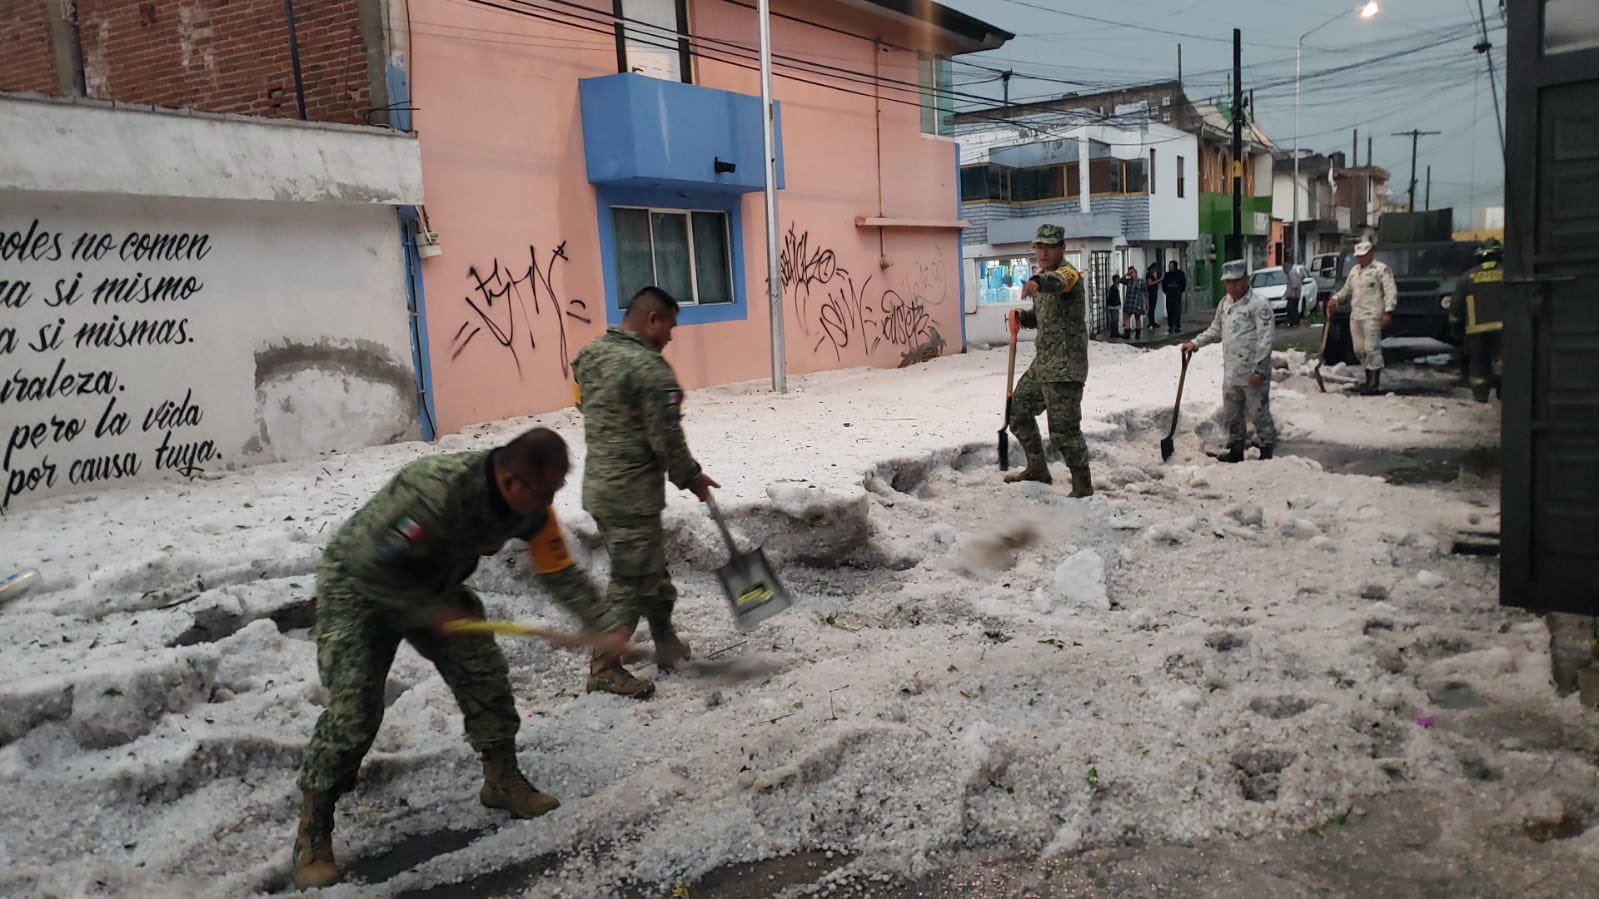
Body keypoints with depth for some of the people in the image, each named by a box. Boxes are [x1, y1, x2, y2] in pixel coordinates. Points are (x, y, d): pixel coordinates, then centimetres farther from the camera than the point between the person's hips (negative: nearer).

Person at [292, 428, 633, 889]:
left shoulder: (531, 504, -17)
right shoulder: (434, 490, -41)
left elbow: (560, 572, -7)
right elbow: (371, 564, -34)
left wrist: (608, 626, -14)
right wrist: (431, 613, -24)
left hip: (432, 585, 7)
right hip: (358, 585, -6)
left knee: (485, 676, 1)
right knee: (352, 709, -14)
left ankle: (502, 781, 21)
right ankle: (313, 830, 3)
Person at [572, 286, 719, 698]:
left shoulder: (589, 354, 7)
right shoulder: (650, 369, -20)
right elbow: (667, 439, -17)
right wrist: (691, 477, -2)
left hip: (598, 484, 9)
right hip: (631, 495, -9)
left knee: (652, 569, 21)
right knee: (631, 581, 3)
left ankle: (667, 645, 34)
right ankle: (604, 668, 14)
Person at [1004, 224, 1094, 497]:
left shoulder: (1068, 273, -13)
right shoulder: (1044, 280, 15)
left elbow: (1058, 280, -38)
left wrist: (1037, 282, -61)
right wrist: (1024, 317, 4)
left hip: (1065, 366, -10)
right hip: (1042, 363, 10)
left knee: (1063, 428, -10)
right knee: (1018, 411, 18)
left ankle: (1083, 486, 4)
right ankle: (1038, 469, 34)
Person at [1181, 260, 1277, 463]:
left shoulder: (1258, 304, -13)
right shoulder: (1225, 304, 13)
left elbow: (1265, 338, -17)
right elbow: (1215, 330, 24)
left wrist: (1258, 369, -20)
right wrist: (1195, 343, 9)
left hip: (1252, 373, -8)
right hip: (1231, 372, 8)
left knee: (1259, 413, 0)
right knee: (1231, 414, 15)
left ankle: (1267, 451, 12)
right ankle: (1236, 450, 28)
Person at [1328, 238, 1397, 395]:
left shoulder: (1381, 269, -3)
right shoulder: (1354, 270, 20)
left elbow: (1391, 291, -9)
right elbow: (1346, 289, 28)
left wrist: (1388, 311, -18)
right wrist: (1335, 299, 9)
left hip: (1372, 316, -7)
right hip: (1355, 316, 8)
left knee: (1372, 348, -11)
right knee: (1359, 349, 7)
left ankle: (1375, 383, -8)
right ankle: (1369, 379, 18)